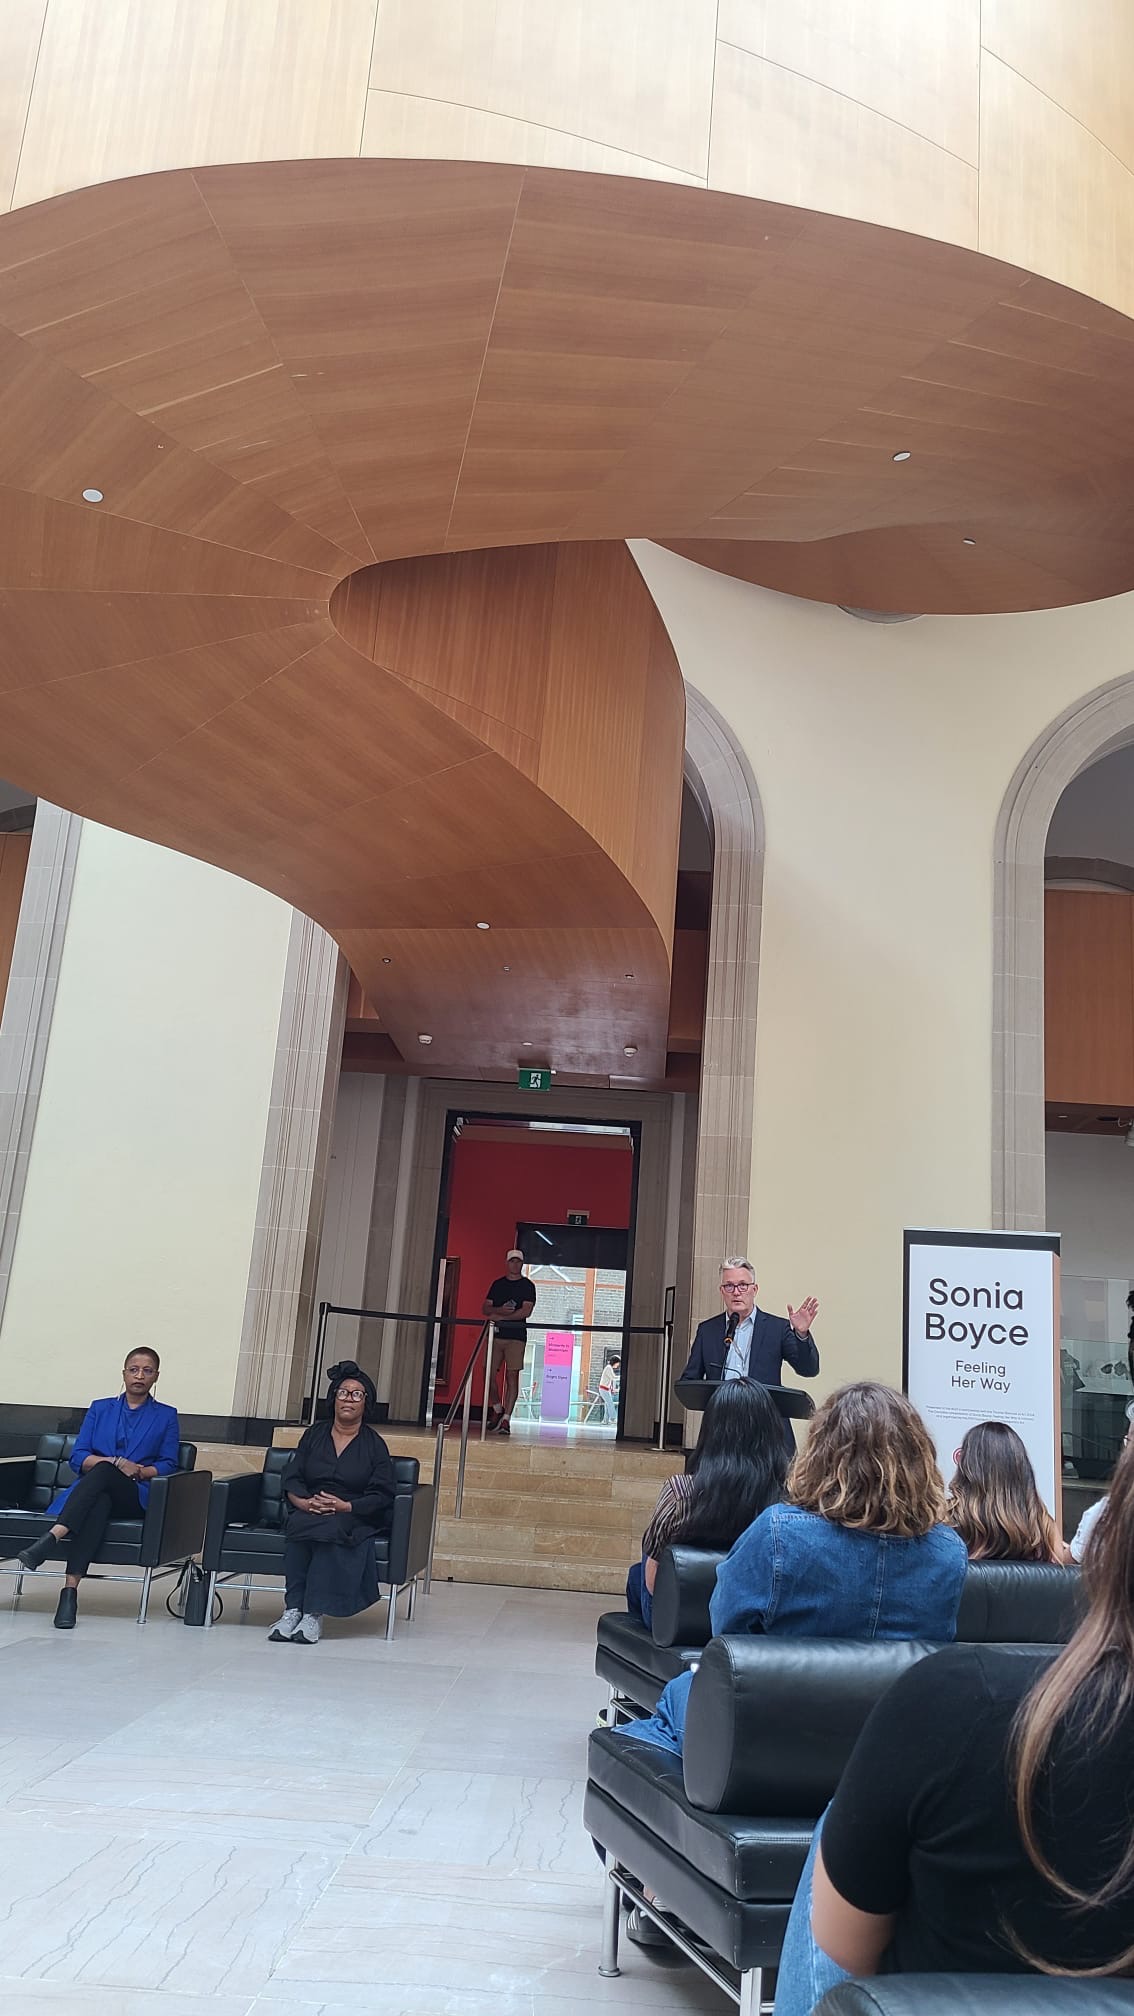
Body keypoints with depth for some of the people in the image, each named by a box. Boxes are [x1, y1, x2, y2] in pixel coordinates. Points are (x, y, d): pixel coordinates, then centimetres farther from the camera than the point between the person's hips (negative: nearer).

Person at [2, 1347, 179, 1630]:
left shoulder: (166, 1416, 17)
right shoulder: (100, 1409, 21)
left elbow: (168, 1466, 9)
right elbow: (78, 1458, 9)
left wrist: (137, 1471, -12)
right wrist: (117, 1463, -10)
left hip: (137, 1497, -1)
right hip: (93, 1492, 1)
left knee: (102, 1472, -37)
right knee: (99, 1504, -39)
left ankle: (51, 1538, -54)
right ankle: (69, 1591, -54)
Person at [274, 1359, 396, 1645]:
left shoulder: (374, 1445, 5)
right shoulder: (314, 1434, 14)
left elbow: (382, 1495, -2)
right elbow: (291, 1478, 7)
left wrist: (346, 1507, -17)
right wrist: (304, 1502, -14)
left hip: (355, 1518, -2)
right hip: (309, 1511, 2)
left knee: (332, 1529, -35)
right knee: (297, 1526, -31)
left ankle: (314, 1613, -35)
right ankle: (293, 1609, -32)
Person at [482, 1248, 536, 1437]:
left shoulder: (527, 1286, 3)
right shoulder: (498, 1284, 14)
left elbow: (526, 1311, -9)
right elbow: (485, 1308, 11)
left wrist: (501, 1316, -15)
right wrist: (500, 1310, -10)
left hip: (516, 1336, -3)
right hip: (496, 1334, 3)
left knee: (512, 1376, -8)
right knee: (489, 1374, -1)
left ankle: (506, 1418, -6)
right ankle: (497, 1409, 20)